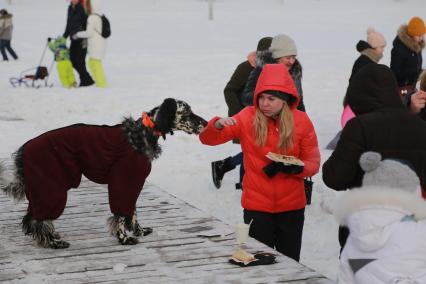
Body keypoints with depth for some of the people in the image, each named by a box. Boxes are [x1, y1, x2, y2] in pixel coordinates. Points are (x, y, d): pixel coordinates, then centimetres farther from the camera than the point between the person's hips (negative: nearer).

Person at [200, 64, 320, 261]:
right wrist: (217, 125, -30)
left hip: (292, 207, 1)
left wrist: (296, 168, -22)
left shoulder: (301, 121, -5)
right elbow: (207, 139, -8)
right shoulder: (248, 117, -6)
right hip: (257, 206, -1)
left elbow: (313, 163, 0)